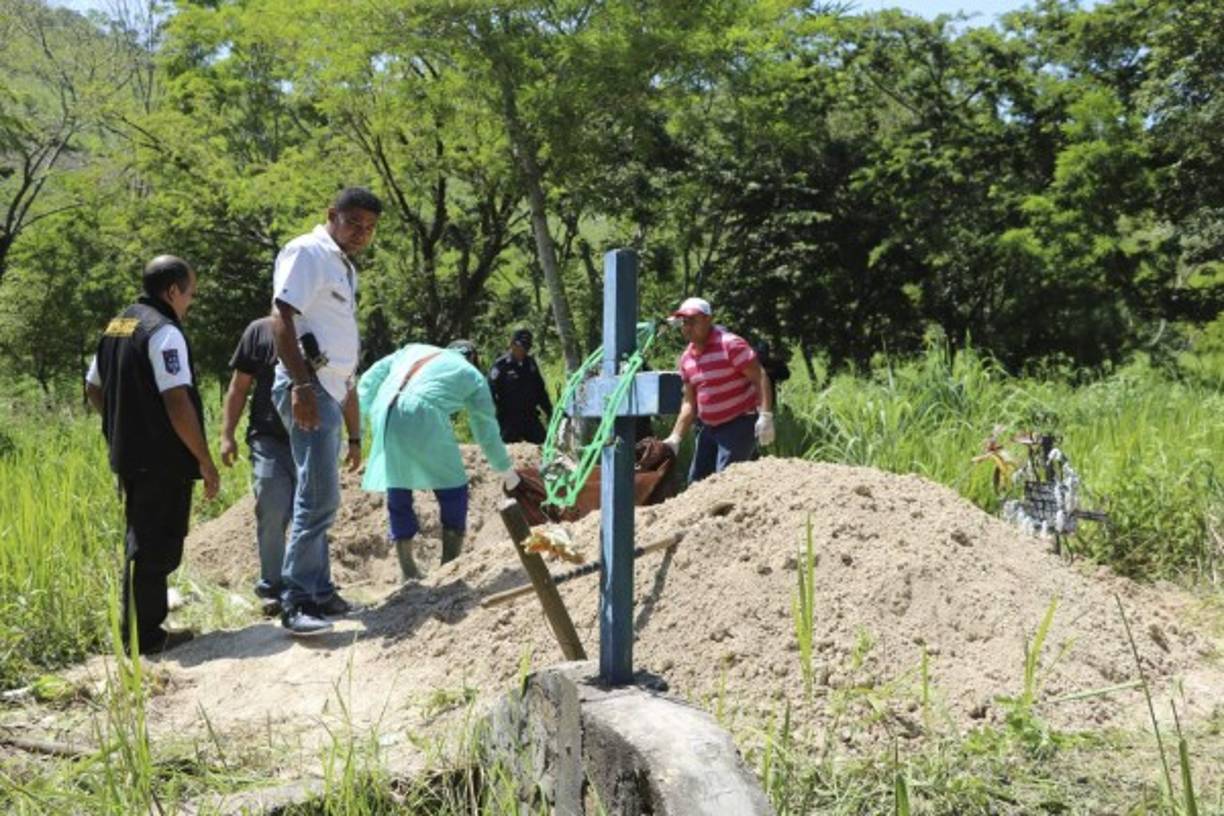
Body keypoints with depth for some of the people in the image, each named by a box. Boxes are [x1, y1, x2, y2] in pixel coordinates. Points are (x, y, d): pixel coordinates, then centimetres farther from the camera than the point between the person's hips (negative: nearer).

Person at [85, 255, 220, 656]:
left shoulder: (117, 326, 13)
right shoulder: (164, 331, -15)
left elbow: (94, 388, 21)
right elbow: (177, 402, -22)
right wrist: (205, 461, -16)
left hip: (129, 456, 9)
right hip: (163, 461, -9)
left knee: (144, 542, 18)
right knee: (157, 547, -1)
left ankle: (143, 629, 26)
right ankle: (143, 637, 5)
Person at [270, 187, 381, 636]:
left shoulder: (346, 270, 24)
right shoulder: (307, 253, -3)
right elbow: (281, 320, -15)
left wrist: (354, 432, 23)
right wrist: (301, 385, -25)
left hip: (331, 392, 9)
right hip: (309, 387, -9)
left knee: (318, 498, 11)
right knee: (320, 497, -13)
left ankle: (319, 592, 17)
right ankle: (295, 601, -10)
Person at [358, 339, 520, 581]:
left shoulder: (412, 350, 32)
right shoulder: (472, 375, 23)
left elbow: (367, 382, 24)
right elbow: (487, 430, 26)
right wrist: (504, 469, 38)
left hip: (384, 418, 4)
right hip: (424, 419, -4)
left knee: (397, 494, 17)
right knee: (453, 490, 13)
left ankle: (409, 574, 21)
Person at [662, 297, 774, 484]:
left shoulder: (730, 344, -14)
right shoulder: (687, 358, 9)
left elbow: (760, 378, -17)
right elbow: (689, 402, 12)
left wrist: (765, 416, -27)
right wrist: (675, 437, 4)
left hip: (740, 424, -8)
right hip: (710, 427, 8)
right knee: (696, 480, 9)